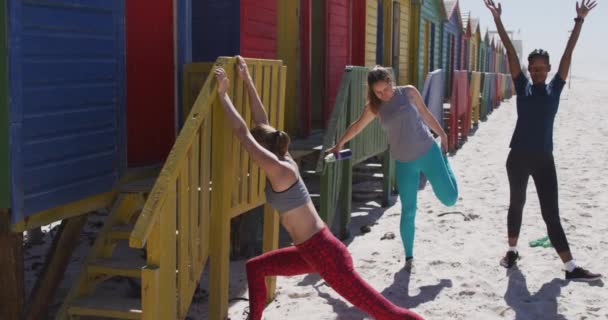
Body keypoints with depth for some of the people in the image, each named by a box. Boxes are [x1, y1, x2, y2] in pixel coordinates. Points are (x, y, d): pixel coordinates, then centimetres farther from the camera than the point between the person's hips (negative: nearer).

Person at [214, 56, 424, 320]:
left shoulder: (278, 170, -18)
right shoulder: (283, 161, 6)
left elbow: (243, 134, -19)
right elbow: (262, 122, 13)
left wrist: (222, 93, -12)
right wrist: (247, 80, 15)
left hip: (326, 254, -9)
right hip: (311, 252, 10)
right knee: (255, 267, 19)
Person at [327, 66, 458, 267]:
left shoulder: (408, 92, -4)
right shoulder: (374, 107, 1)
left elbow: (426, 114, 8)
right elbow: (357, 126, 14)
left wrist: (442, 134, 14)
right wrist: (339, 145, 19)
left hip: (428, 152, -1)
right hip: (404, 163, 1)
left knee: (450, 198, 1)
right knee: (408, 211, 1)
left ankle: (444, 158, 33)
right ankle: (409, 256, 17)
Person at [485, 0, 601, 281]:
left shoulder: (555, 88, 3)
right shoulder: (522, 86, 2)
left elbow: (568, 53, -1)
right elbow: (510, 52, -4)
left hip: (544, 158, 0)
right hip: (519, 156, 0)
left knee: (551, 213, 1)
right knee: (516, 204, 15)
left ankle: (571, 267, 2)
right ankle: (512, 250, 33)